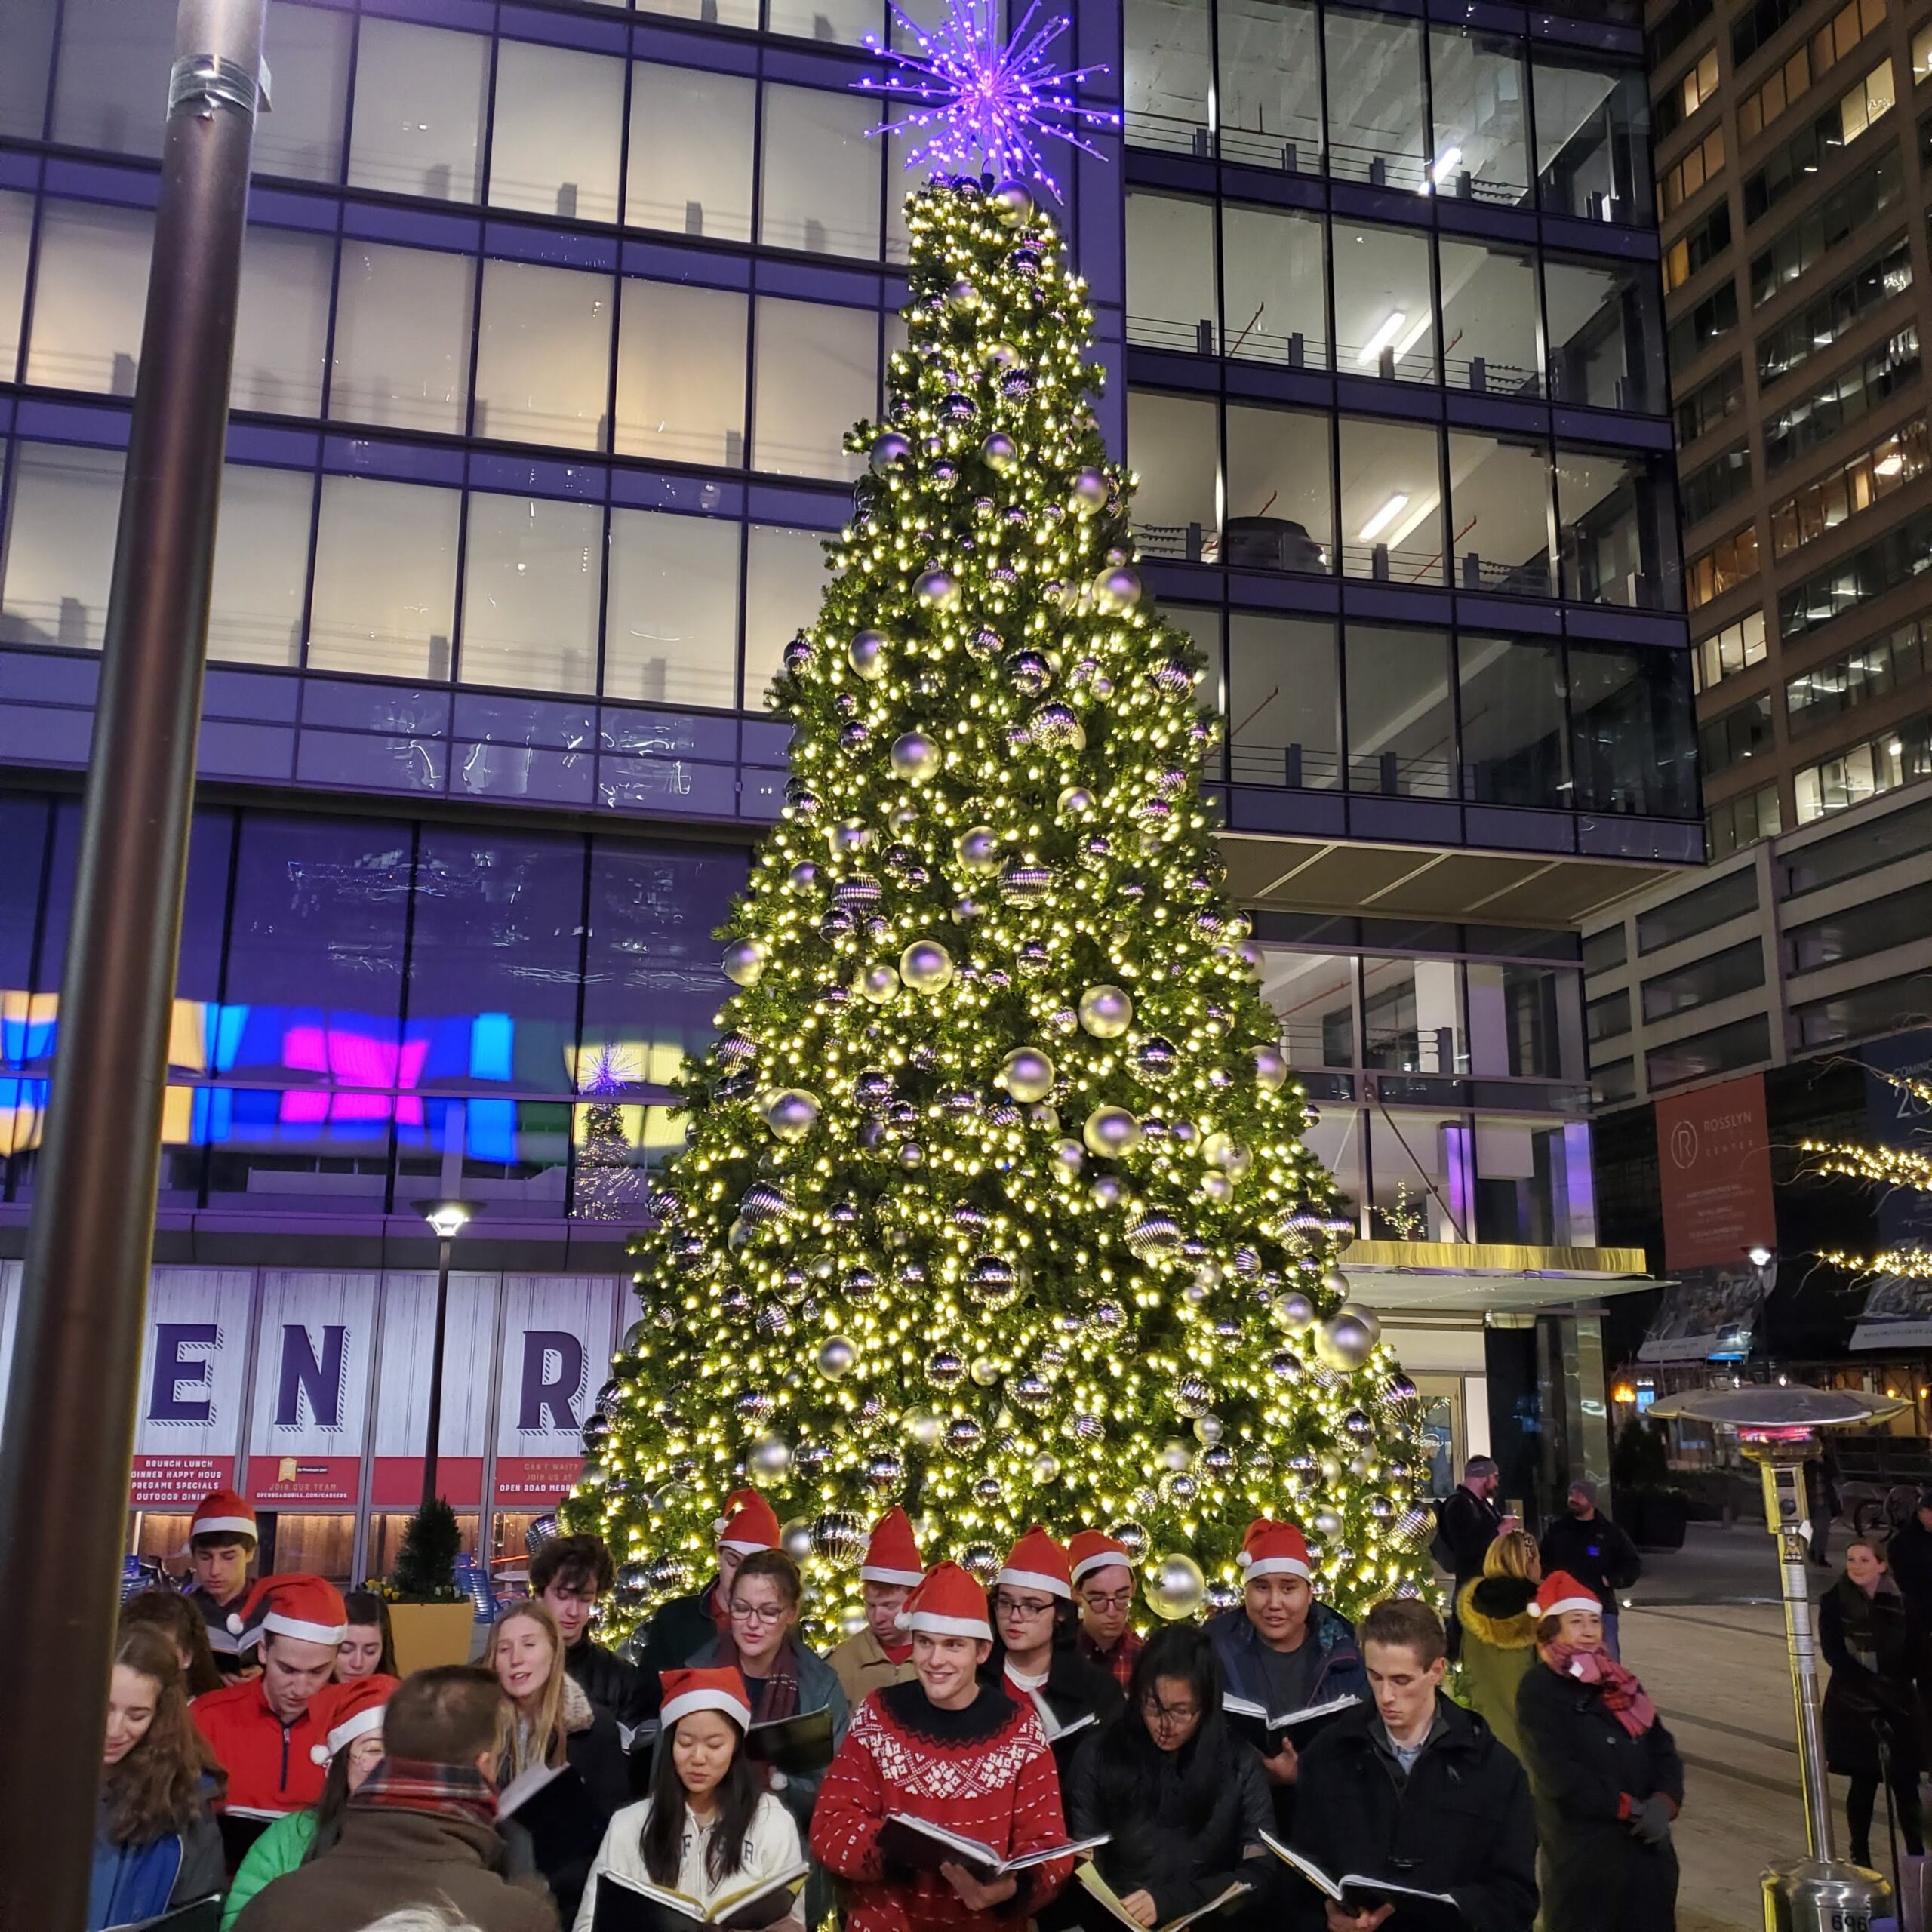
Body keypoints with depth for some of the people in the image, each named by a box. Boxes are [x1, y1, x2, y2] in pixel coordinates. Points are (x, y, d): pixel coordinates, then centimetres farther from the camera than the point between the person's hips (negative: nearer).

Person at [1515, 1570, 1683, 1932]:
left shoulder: (1621, 1682, 14)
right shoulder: (1539, 1688, -7)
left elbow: (1663, 1750, 9)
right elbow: (1557, 1773, -14)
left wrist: (1663, 1802, -10)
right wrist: (1630, 1807, -15)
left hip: (1646, 1847, 6)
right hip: (1583, 1854, -6)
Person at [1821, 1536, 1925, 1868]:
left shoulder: (1899, 1601, -1)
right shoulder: (1834, 1602, -7)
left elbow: (1912, 1650, 3)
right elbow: (1833, 1653, -10)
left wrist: (1894, 1683, -11)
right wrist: (1871, 1685, -16)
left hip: (1897, 1701, 2)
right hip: (1854, 1702, -2)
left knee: (1906, 1778, 3)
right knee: (1864, 1781, 3)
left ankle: (1916, 1851, 21)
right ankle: (1860, 1855, 17)